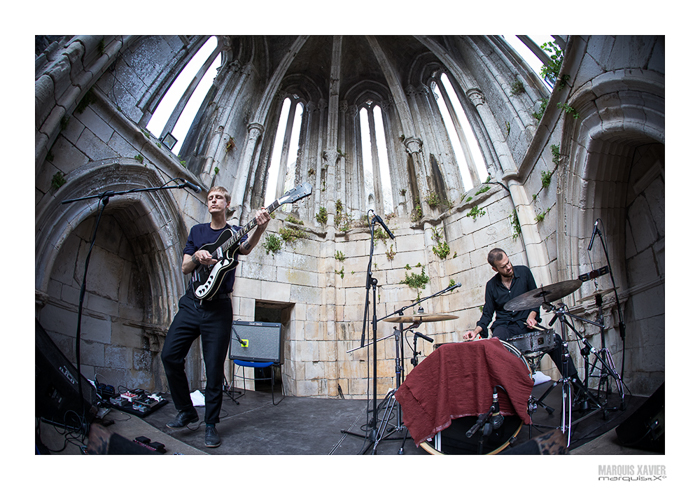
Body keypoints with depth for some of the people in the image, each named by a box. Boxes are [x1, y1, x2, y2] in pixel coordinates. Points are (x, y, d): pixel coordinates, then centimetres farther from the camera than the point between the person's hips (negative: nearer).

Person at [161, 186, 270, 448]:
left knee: (214, 368, -1)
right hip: (191, 302, 4)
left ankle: (210, 424, 16)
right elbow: (184, 268, 10)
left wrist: (259, 228, -44)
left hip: (218, 308, -4)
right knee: (170, 355, 1)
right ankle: (186, 411, 22)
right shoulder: (197, 230, 14)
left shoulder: (234, 232, 4)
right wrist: (197, 256, -14)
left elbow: (246, 247, -21)